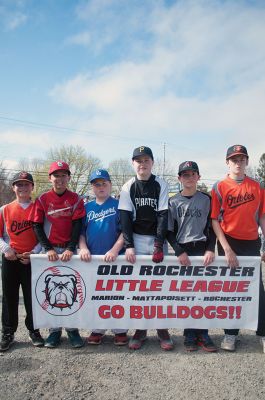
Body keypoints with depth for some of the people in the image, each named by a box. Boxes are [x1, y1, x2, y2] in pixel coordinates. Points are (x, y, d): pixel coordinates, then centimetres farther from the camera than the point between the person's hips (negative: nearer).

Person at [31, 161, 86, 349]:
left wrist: (70, 249, -14)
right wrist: (48, 248, -8)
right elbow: (37, 226, 2)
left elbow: (78, 225, -3)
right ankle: (55, 330, 19)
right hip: (50, 250, 1)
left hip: (69, 250, -1)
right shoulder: (43, 199, 4)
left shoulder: (76, 199, 2)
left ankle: (73, 329, 17)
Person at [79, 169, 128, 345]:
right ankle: (97, 329, 28)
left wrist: (115, 250, -18)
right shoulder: (87, 207, 10)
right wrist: (83, 248, -7)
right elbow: (80, 232, 10)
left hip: (115, 258, -3)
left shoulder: (118, 205, -1)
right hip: (92, 259, 4)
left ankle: (120, 331, 21)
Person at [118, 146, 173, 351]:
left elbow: (163, 216, -8)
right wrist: (129, 245, -12)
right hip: (136, 240, 1)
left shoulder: (161, 185, -2)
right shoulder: (128, 187, 1)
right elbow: (125, 218, -2)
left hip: (157, 239, -1)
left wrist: (159, 245, -17)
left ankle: (162, 329, 17)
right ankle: (140, 330, 17)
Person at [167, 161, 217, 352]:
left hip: (203, 250, 1)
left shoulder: (206, 199, 6)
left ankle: (202, 333, 12)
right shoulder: (173, 201, 4)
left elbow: (212, 226, 6)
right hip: (182, 252, 0)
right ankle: (189, 334, 13)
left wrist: (210, 249, -6)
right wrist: (179, 251, -8)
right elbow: (169, 230, 3)